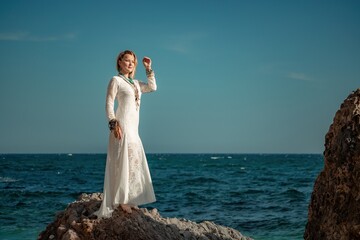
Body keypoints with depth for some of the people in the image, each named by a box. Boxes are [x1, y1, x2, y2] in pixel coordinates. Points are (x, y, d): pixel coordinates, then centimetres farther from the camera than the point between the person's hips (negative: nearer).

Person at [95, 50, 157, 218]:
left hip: (134, 128, 8)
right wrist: (114, 123, -20)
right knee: (123, 161, -9)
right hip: (122, 126, -8)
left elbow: (152, 87, 27)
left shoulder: (135, 83, 19)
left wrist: (149, 69, 20)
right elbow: (109, 104, -9)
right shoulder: (116, 80, -2)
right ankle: (120, 200, -7)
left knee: (133, 162, 8)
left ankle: (129, 199, 14)